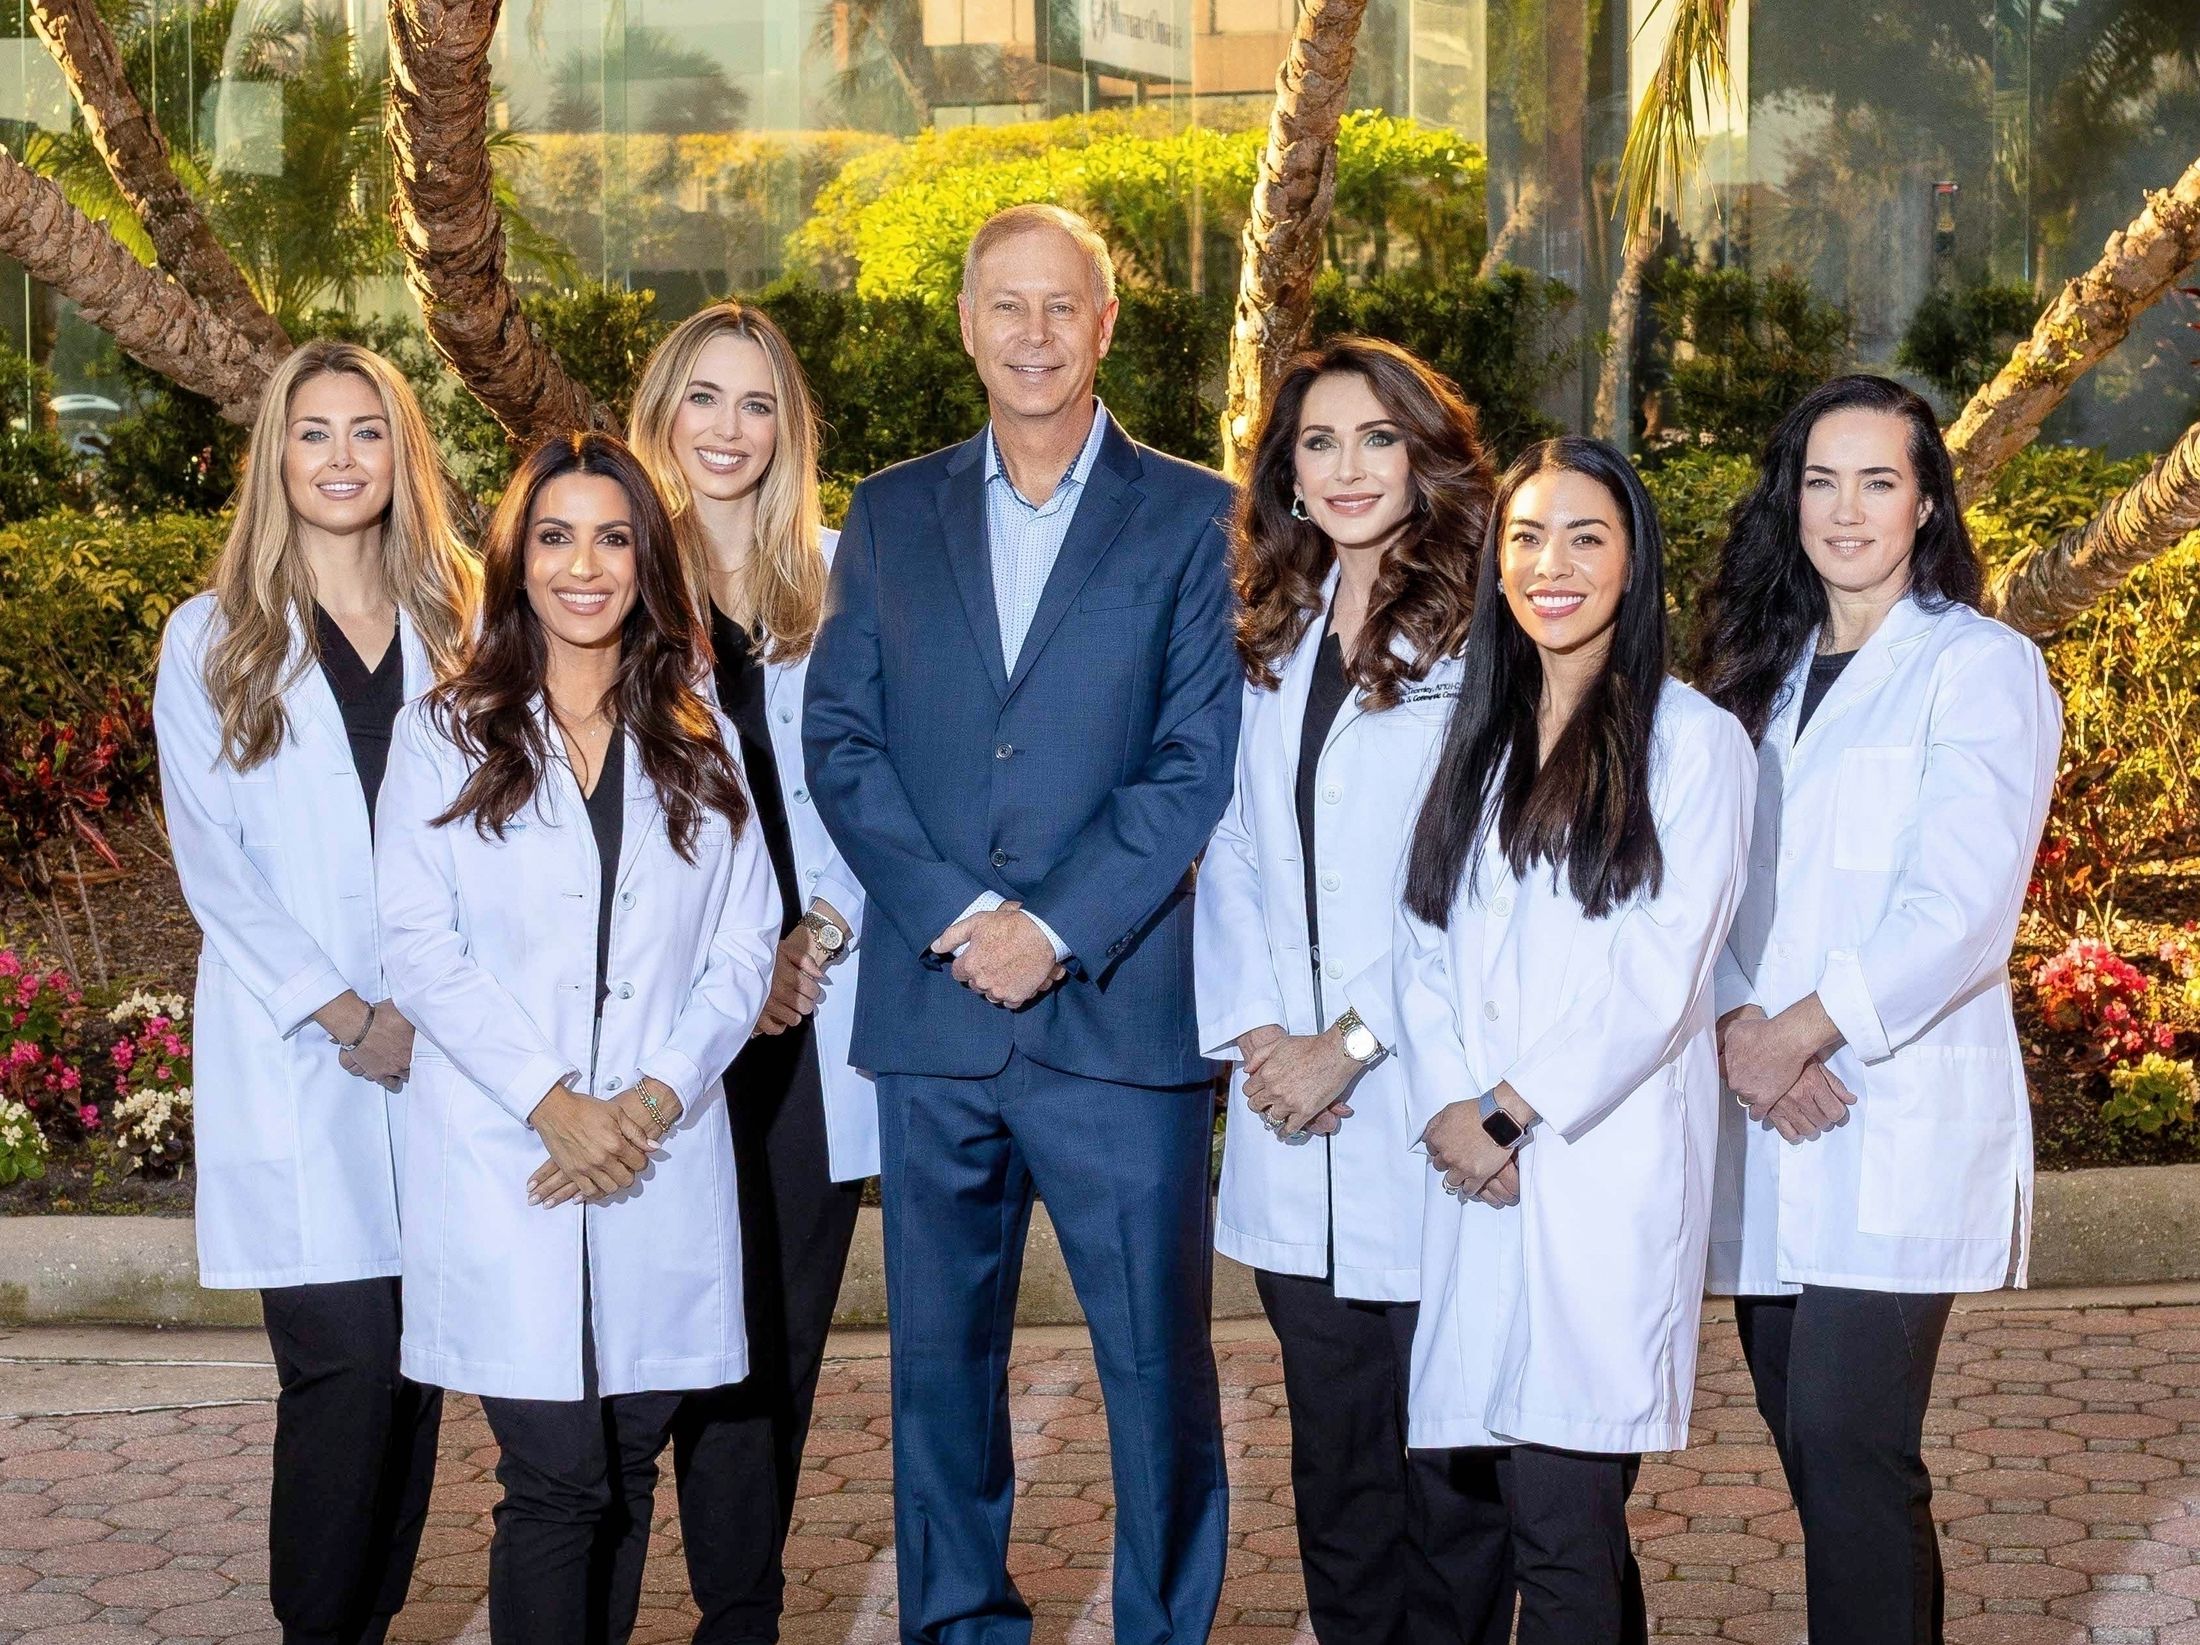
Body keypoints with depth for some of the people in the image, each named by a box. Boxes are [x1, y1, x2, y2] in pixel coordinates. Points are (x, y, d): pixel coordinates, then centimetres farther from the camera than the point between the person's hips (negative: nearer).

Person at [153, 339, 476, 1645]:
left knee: (417, 1368, 4)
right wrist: (343, 1016, -9)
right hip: (297, 1063, -2)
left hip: (445, 1052, 2)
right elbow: (213, 862, 0)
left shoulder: (459, 626, 12)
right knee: (346, 1365, -9)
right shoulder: (213, 639, 6)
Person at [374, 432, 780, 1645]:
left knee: (626, 1471, 5)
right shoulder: (444, 734, 6)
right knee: (558, 1475, -9)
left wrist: (657, 1097, -9)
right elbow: (418, 944, -2)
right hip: (503, 1160, -2)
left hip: (663, 1166, 3)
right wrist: (551, 1101, -13)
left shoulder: (699, 747, 13)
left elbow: (743, 948, 7)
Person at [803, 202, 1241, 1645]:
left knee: (1158, 1365, 2)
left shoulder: (1196, 521, 4)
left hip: (1120, 1016, -3)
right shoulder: (891, 515, 13)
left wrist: (1054, 928, -12)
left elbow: (1202, 762, -4)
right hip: (930, 1015, 3)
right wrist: (962, 913, -9)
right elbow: (839, 738, 5)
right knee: (940, 1363, 11)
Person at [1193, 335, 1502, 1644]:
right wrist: (1254, 1029, -2)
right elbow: (1234, 849, 11)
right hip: (1296, 1121, 5)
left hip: (1428, 1098, -5)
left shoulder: (1483, 637, -6)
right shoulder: (1277, 641, 14)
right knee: (1334, 1459, 12)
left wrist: (1352, 1041, -13)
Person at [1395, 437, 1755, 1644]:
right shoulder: (1474, 738, 17)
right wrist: (1446, 1108, -4)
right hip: (1471, 1175, 5)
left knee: (1564, 1515, -8)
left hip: (1606, 1170, -5)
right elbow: (1422, 941, 11)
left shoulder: (1691, 741, 0)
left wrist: (1513, 1111, -8)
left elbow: (1660, 972, -7)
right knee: (1447, 1499, 3)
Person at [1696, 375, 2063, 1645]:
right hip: (1770, 1123, 6)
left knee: (1850, 1445, -11)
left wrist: (1801, 1032, -12)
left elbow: (1959, 910, -12)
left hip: (1898, 1122, -6)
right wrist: (1737, 1029, -7)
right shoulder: (1766, 671, 18)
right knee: (1811, 1442, 7)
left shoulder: (1980, 667, -1)